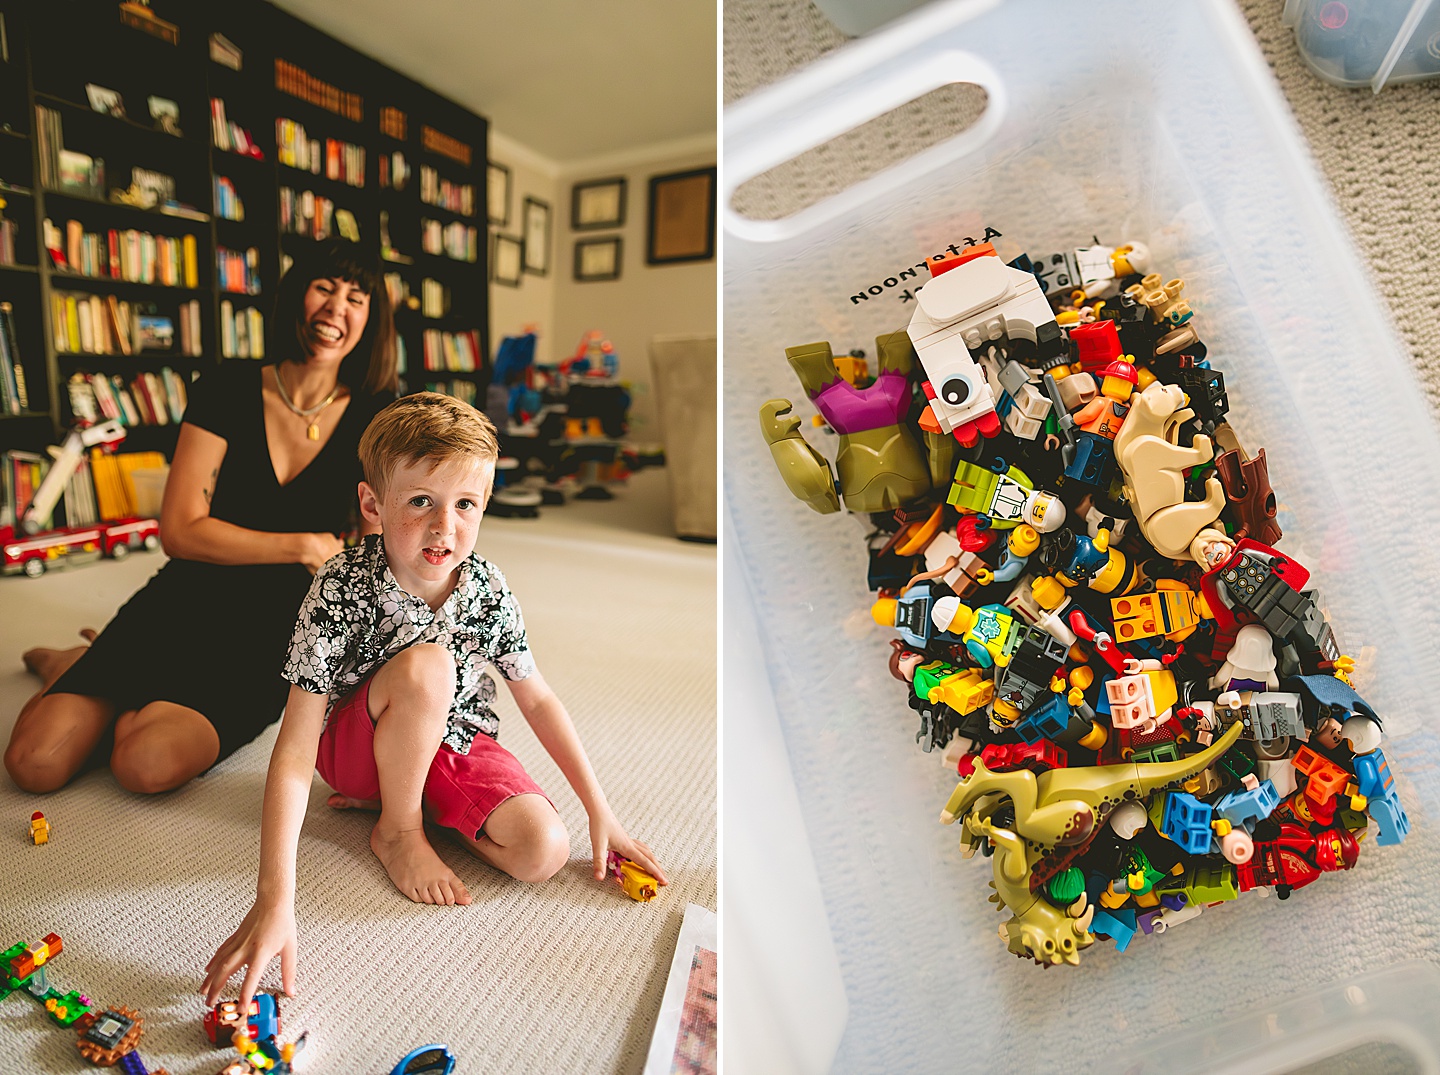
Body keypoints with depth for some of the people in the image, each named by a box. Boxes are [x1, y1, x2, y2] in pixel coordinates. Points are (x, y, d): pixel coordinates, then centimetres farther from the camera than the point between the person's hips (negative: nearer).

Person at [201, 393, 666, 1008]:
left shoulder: (487, 591, -18)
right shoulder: (341, 589, -28)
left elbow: (537, 699, -5)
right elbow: (293, 754, -30)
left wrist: (599, 811, -7)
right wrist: (274, 899, -38)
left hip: (455, 741, 3)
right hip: (355, 745, -3)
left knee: (544, 852, -20)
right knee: (426, 664, -35)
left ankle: (393, 795, 6)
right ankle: (397, 829, -8)